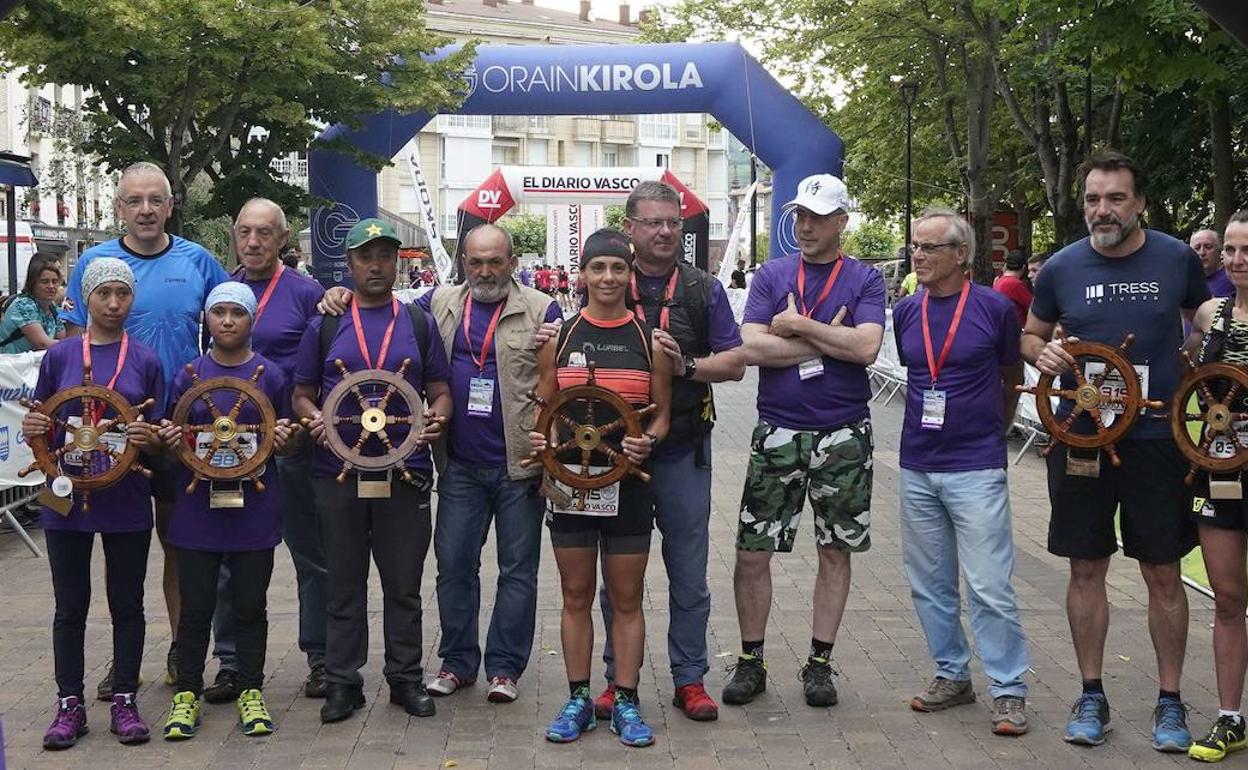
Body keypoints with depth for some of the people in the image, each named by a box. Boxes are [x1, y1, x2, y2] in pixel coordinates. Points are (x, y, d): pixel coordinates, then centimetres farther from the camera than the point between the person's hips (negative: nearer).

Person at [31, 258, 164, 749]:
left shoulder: (146, 361, 2)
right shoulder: (59, 356, 2)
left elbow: (159, 439, 6)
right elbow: (41, 426, 8)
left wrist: (149, 438, -16)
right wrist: (33, 429, -13)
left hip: (126, 501, 0)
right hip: (68, 497, 0)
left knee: (127, 604, 8)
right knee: (71, 606, 9)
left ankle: (124, 701, 19)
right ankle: (69, 705, 19)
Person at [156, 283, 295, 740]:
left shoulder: (270, 376, 3)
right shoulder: (189, 376, 5)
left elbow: (286, 443, 9)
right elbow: (174, 441, 10)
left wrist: (284, 439, -13)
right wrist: (168, 439, -12)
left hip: (254, 509, 0)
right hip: (198, 509, 1)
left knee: (250, 606, 7)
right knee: (196, 607, 5)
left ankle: (250, 692, 19)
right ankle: (187, 692, 17)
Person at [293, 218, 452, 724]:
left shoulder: (419, 324, 9)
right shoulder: (325, 325, 9)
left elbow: (440, 391, 10)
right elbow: (302, 393, 11)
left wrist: (436, 417, -11)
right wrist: (313, 418, -11)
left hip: (405, 474, 0)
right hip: (338, 472, 0)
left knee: (403, 584, 7)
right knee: (343, 583, 8)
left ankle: (406, 677, 18)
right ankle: (342, 681, 16)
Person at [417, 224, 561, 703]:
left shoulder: (541, 311, 0)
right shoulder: (440, 304, 8)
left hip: (520, 466, -2)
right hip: (459, 466, 3)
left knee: (518, 569, 5)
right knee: (454, 564, 7)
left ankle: (505, 668, 15)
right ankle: (457, 662, 21)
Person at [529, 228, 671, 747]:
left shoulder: (649, 340, 1)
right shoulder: (558, 338, 3)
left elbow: (662, 413, 6)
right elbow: (543, 407, 10)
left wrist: (647, 442, -14)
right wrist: (539, 437, -10)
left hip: (628, 483, -1)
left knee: (626, 598, 6)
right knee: (576, 596, 9)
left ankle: (625, 703, 16)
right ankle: (578, 700, 19)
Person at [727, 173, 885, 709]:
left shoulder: (864, 280, 2)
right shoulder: (772, 275, 5)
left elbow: (866, 347, -15)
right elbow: (752, 347, -9)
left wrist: (796, 325, -11)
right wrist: (828, 339, -11)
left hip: (843, 436, -1)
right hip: (777, 431, 1)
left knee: (835, 550, 7)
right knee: (752, 551, 1)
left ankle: (819, 662, 20)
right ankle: (750, 661, 15)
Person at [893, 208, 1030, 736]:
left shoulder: (995, 308, -6)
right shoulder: (906, 311, 6)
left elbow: (1012, 380, 7)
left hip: (976, 469, -5)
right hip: (917, 468, 5)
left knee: (990, 587, -5)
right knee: (929, 583, 12)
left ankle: (1008, 690, 5)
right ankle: (952, 675, 26)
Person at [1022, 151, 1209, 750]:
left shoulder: (1178, 259, -2)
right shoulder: (1061, 267, 0)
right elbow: (1030, 334, 13)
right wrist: (1042, 351, -10)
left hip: (1156, 437, -1)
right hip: (1080, 437, 1)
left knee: (1163, 573, 5)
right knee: (1086, 569, 8)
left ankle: (1170, 701, 19)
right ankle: (1091, 695, 22)